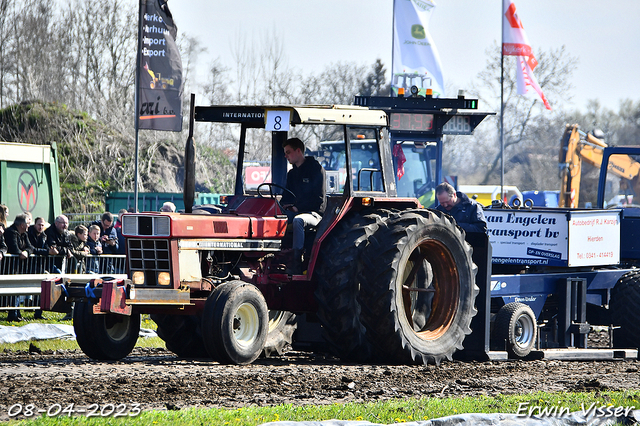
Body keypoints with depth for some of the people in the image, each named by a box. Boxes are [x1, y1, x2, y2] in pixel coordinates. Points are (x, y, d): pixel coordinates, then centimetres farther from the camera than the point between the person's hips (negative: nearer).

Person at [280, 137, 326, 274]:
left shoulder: (316, 169, -4)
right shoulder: (292, 174, 19)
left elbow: (319, 198, -10)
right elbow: (287, 196, 22)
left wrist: (298, 207, -16)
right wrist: (283, 206, -3)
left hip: (314, 213, -7)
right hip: (296, 211, 7)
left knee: (298, 220, -40)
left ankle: (296, 265, -42)